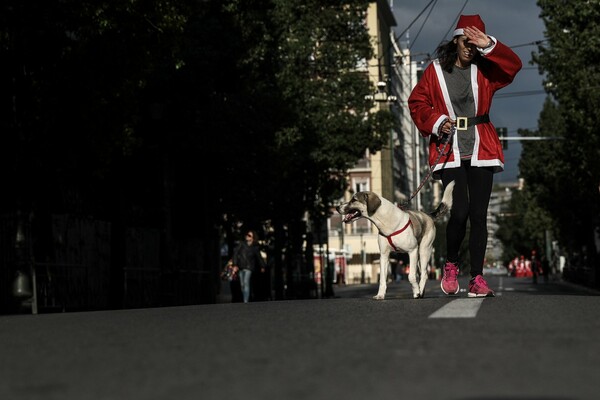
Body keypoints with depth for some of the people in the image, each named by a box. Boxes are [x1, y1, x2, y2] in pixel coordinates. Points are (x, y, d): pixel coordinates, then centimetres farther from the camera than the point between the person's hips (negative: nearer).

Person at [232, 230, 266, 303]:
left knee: (246, 283, -15)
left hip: (248, 267, -3)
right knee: (242, 285, 6)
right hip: (241, 266, 3)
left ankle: (246, 301, -18)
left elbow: (259, 257, 10)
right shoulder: (242, 243, 0)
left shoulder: (255, 248, -2)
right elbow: (236, 253, -2)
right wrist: (235, 264, -9)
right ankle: (244, 300, 15)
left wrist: (263, 266, 17)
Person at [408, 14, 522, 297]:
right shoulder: (436, 70, 3)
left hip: (480, 150, 2)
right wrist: (437, 122, -10)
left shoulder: (483, 70, 7)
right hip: (450, 151, -2)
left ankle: (477, 278, 5)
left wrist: (489, 46, -20)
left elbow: (513, 65, -8)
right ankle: (451, 266, 13)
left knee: (478, 215, 0)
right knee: (459, 212, -12)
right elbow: (417, 103, 6)